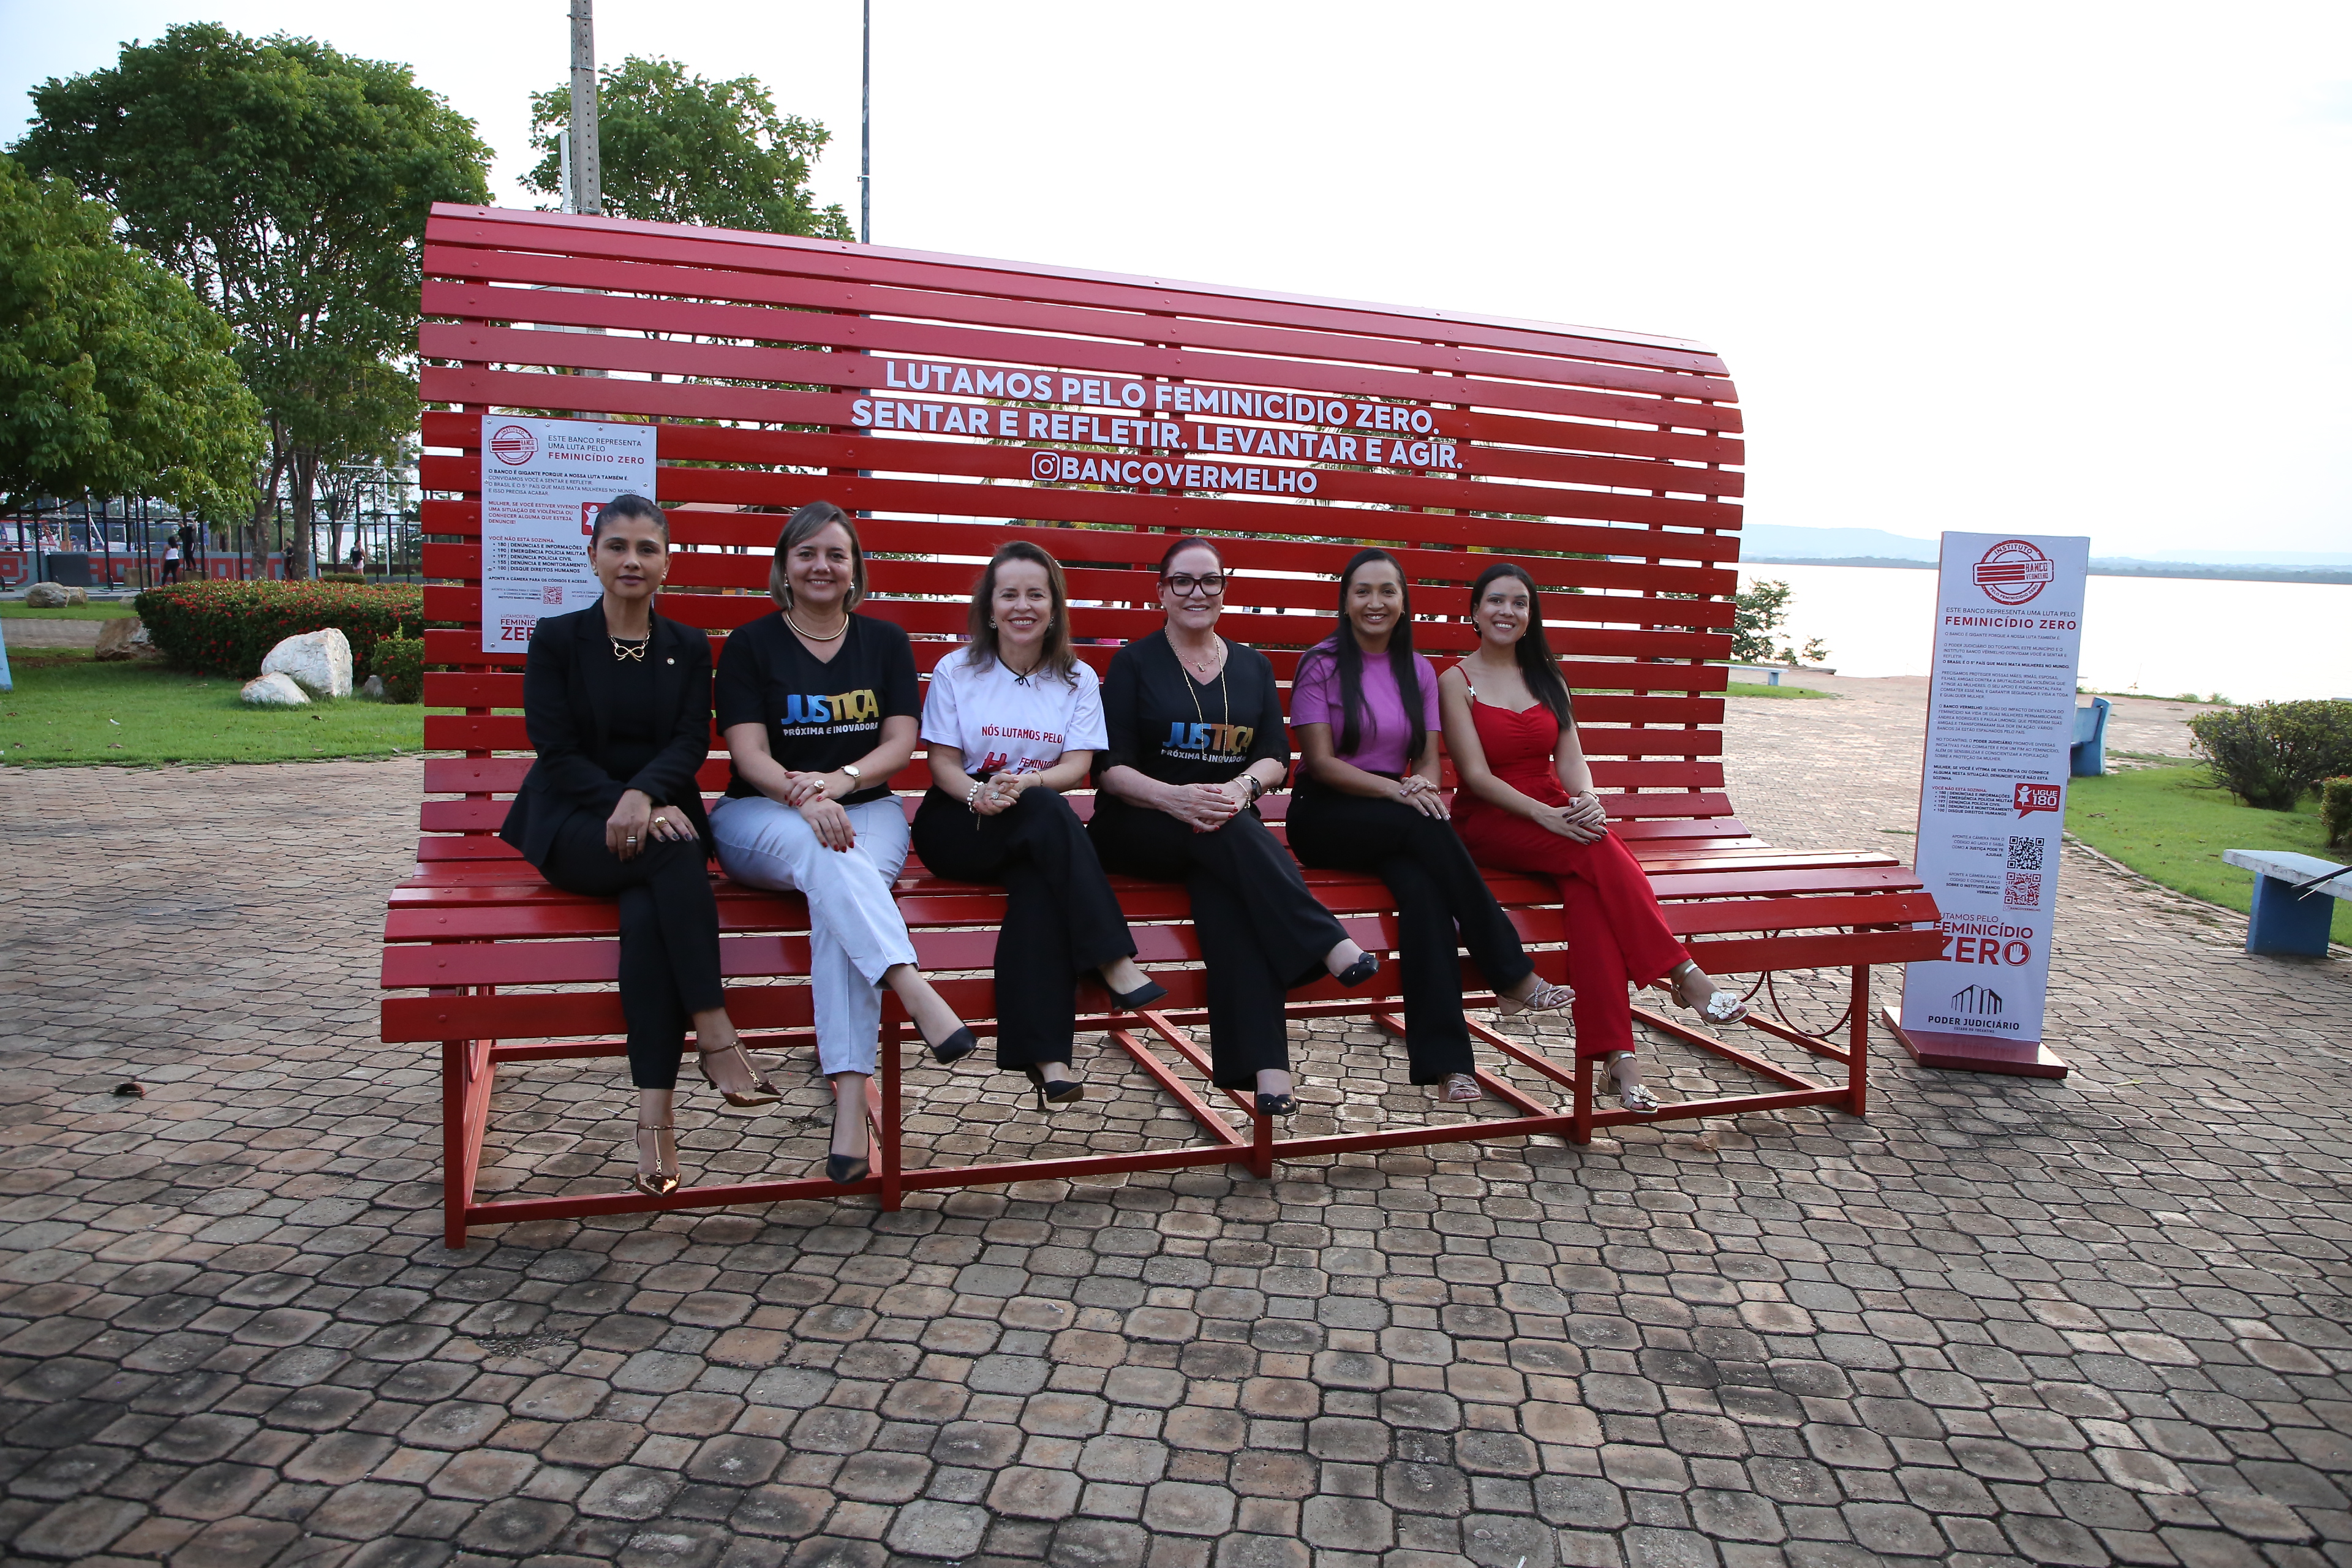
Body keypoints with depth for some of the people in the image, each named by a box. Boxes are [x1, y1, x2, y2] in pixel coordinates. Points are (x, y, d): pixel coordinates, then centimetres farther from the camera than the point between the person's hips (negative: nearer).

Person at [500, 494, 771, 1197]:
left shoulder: (689, 649, 13)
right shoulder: (556, 640, 7)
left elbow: (692, 743, -1)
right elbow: (556, 752, -3)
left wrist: (644, 794, -23)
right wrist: (621, 806, -20)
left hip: (660, 816, 2)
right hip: (573, 827, -1)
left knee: (649, 912, -32)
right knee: (672, 850, -35)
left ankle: (654, 1113, -34)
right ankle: (716, 1038, -34)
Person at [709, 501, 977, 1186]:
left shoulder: (885, 641, 13)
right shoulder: (750, 645, 7)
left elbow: (901, 742, 4)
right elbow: (749, 752, -4)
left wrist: (841, 780, -16)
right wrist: (803, 797, -25)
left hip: (867, 810, 1)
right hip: (761, 817, -1)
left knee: (838, 892, -33)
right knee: (824, 853, -38)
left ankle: (850, 1097, -44)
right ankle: (916, 992, -56)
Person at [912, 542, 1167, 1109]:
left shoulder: (1078, 679, 9)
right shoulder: (956, 671, 6)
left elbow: (1078, 765, -3)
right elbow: (943, 763, 0)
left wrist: (1024, 783, -24)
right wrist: (977, 793, -24)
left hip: (1039, 828, 1)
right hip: (956, 827, -1)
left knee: (1037, 880, -36)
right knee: (1046, 812, -34)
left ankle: (1046, 1056, -41)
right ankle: (1115, 963, -37)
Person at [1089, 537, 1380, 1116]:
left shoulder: (1253, 666, 17)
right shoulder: (1134, 662, 6)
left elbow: (1276, 757, 7)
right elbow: (1110, 768, -3)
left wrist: (1242, 787, -18)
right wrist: (1174, 797, -23)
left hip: (1229, 829, 2)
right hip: (1139, 829, -1)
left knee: (1225, 889, -34)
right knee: (1228, 834, -36)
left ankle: (1266, 1066, -45)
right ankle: (1329, 943, -39)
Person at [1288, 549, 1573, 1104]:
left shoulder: (1418, 671, 14)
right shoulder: (1321, 664, -1)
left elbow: (1429, 757, 10)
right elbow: (1320, 762, -9)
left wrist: (1423, 784, -15)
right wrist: (1397, 790, -21)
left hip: (1398, 825, 3)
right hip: (1325, 817, -3)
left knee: (1423, 886, -31)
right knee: (1425, 826, -33)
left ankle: (1444, 1059, -35)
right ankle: (1512, 974, -26)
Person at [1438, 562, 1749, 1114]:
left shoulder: (1546, 679, 18)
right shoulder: (1457, 681, 1)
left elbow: (1570, 759, 8)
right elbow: (1476, 774, -9)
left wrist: (1586, 800, -16)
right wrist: (1546, 816, -22)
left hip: (1557, 813, 4)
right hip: (1490, 821, -4)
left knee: (1588, 884, -30)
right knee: (1598, 854, -31)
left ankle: (1614, 1050, -38)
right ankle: (1684, 973, -25)